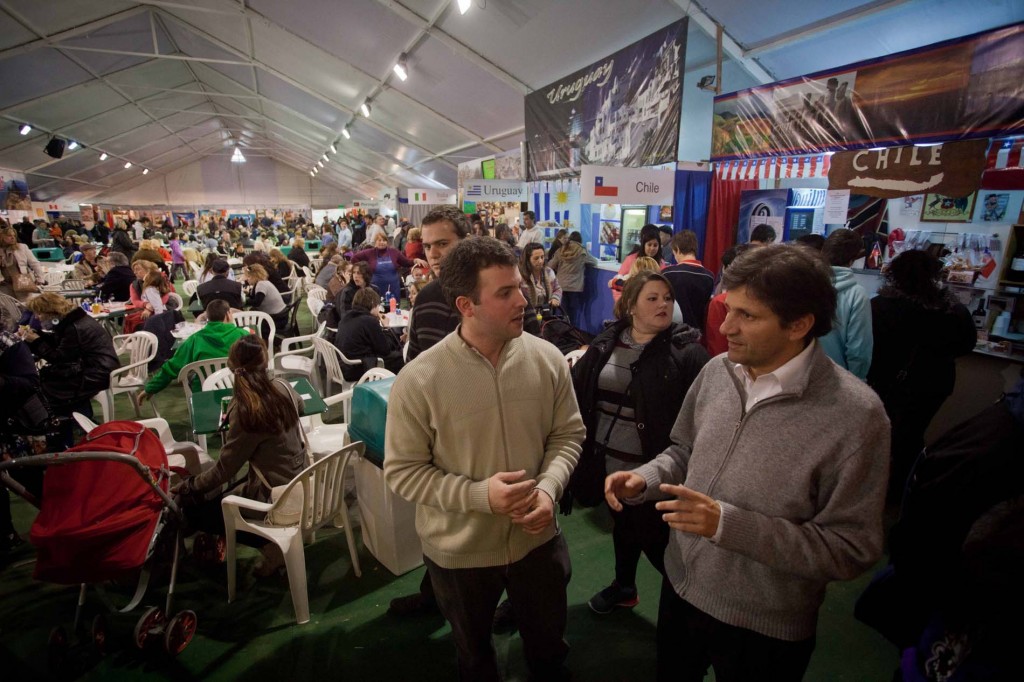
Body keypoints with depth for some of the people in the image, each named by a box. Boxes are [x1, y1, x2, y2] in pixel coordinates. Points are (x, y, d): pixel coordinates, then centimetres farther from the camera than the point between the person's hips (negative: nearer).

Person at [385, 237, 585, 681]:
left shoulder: (547, 359, -14)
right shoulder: (419, 380, -23)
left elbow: (568, 434, -2)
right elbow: (402, 471, -16)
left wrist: (548, 488, -19)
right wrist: (480, 494, -26)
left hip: (537, 539, 2)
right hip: (459, 552, -1)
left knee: (549, 646, 28)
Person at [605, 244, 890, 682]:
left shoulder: (854, 415, -24)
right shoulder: (716, 372, -8)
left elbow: (851, 549, -22)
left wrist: (729, 524, -31)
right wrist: (646, 479, -13)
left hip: (765, 628, -4)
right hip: (681, 588, 5)